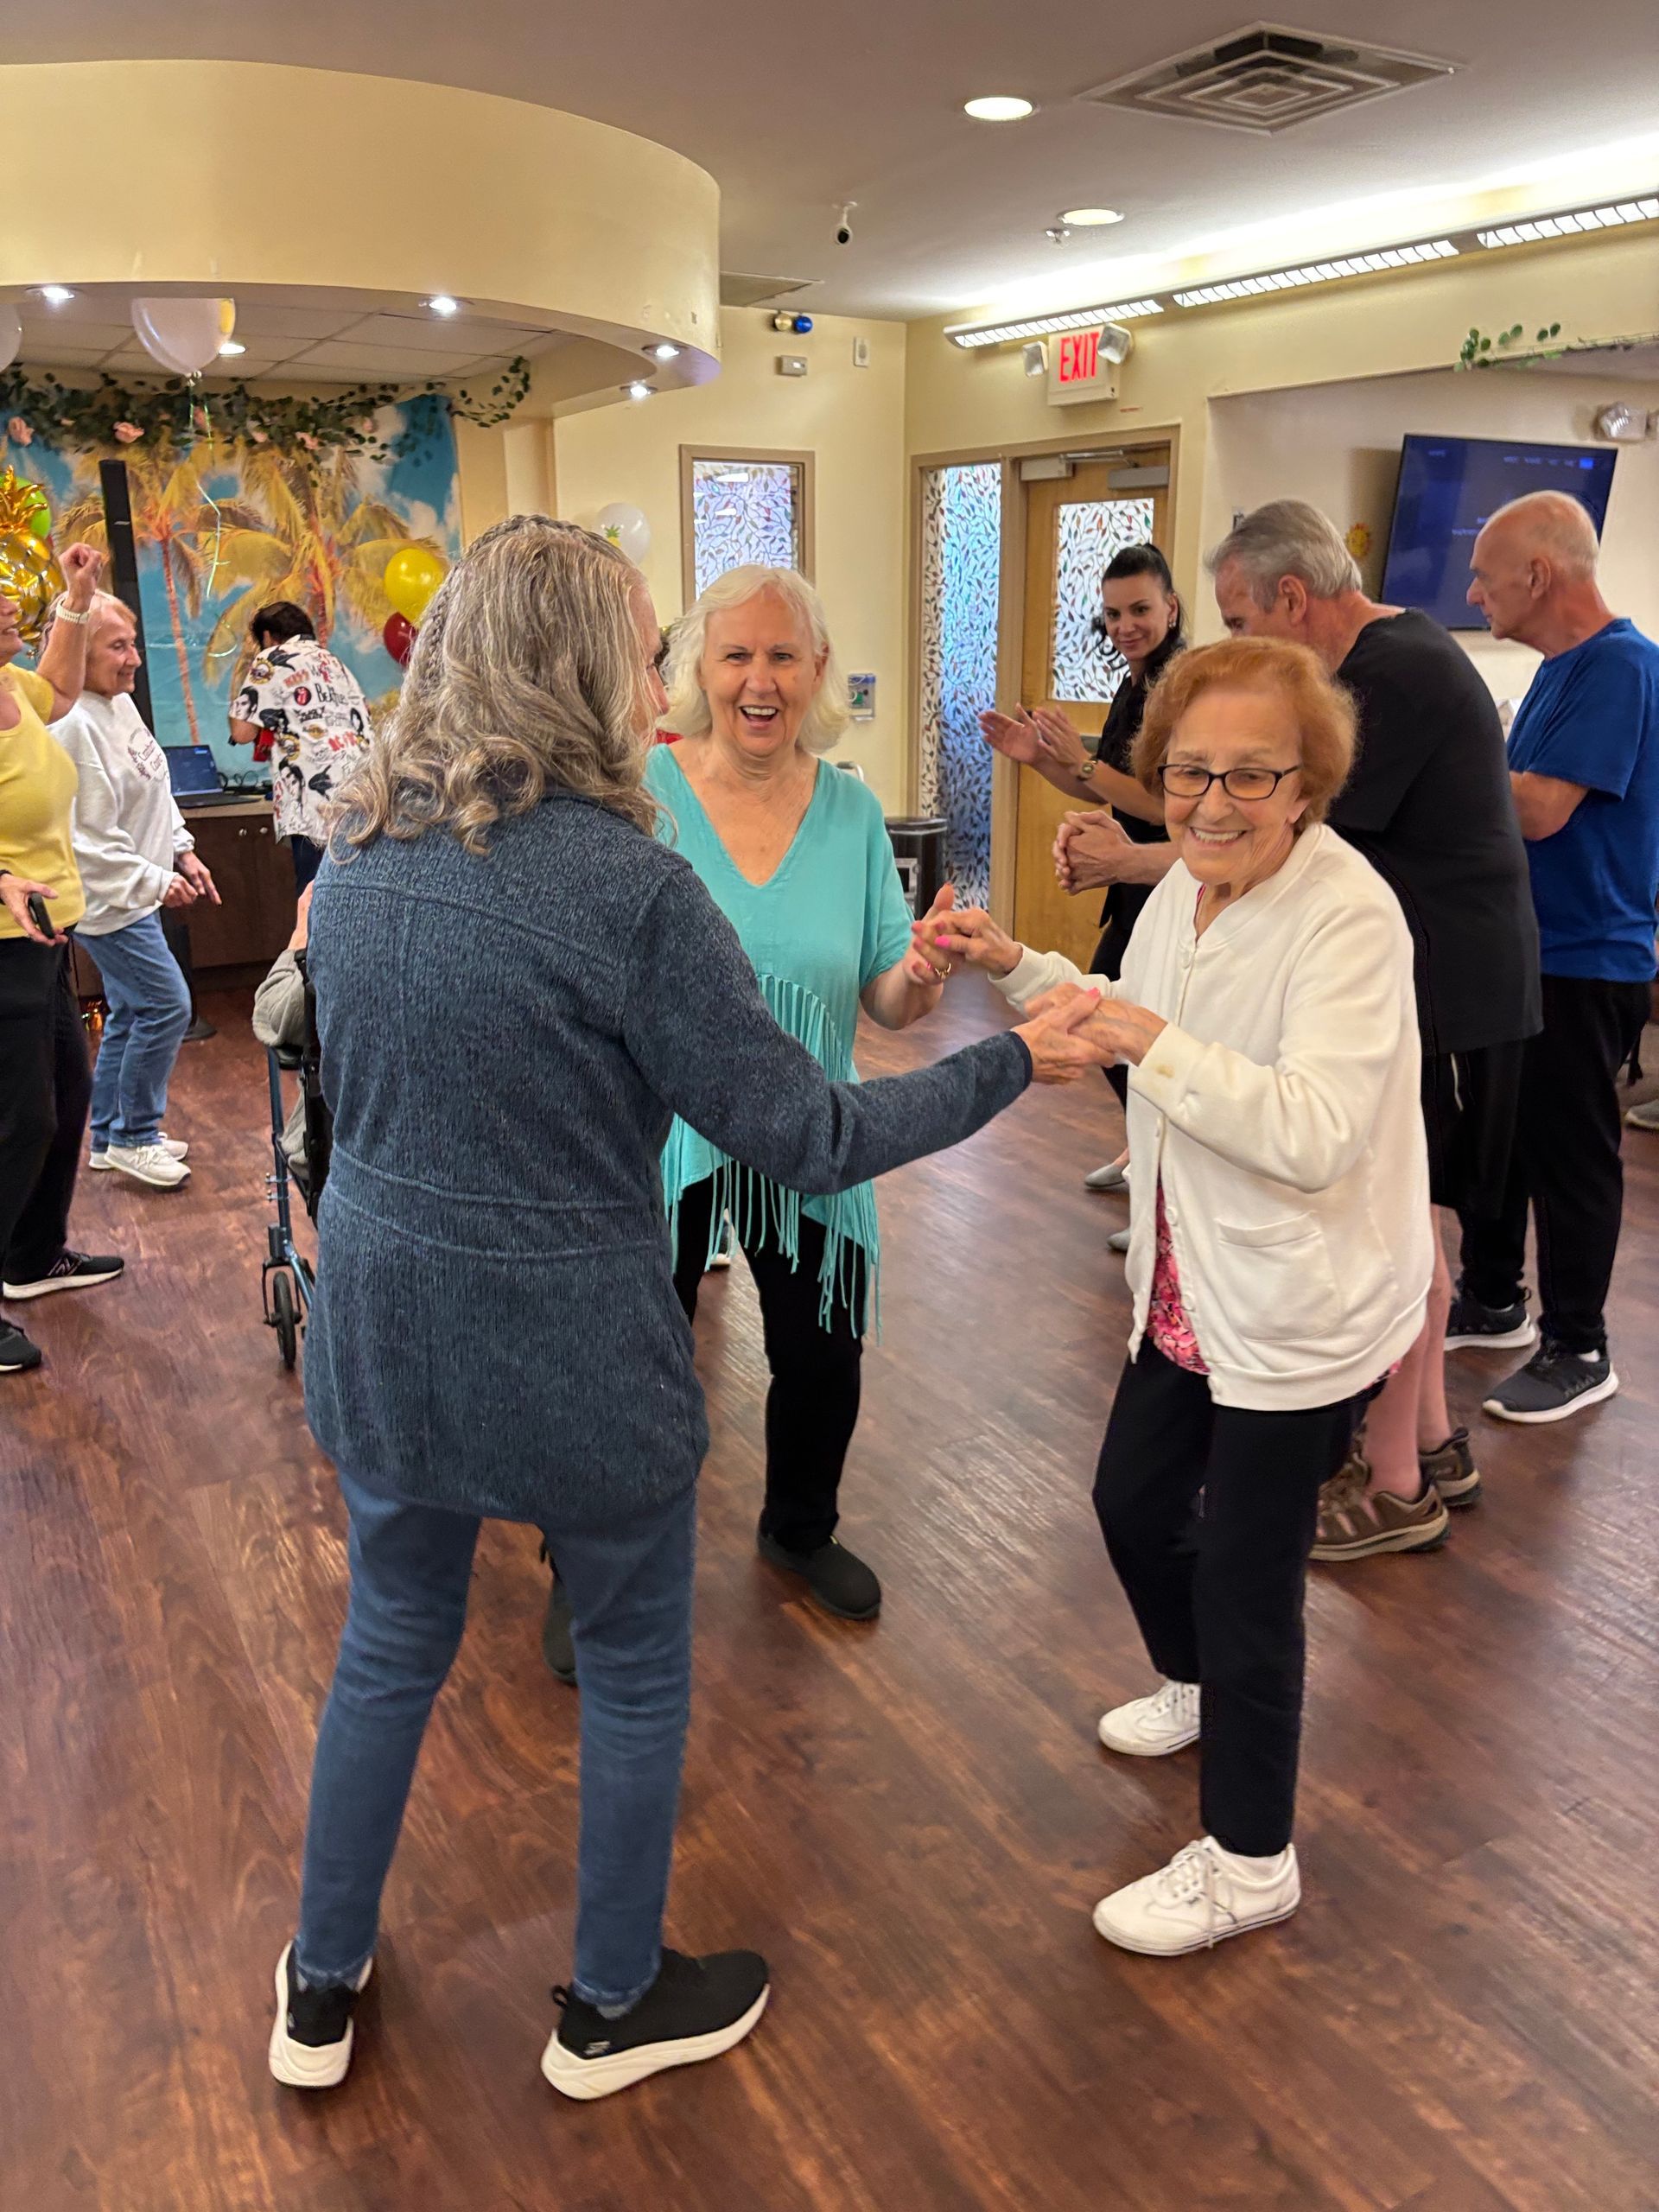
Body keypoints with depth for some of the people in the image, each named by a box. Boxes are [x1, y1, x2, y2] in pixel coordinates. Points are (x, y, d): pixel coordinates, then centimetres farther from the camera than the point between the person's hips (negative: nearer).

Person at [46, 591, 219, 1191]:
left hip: (134, 895, 10)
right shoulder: (74, 727, -23)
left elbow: (155, 793, 19)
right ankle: (133, 1137, 8)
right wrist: (155, 882, -22)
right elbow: (91, 839, -25)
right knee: (168, 1006, -7)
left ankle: (109, 1136, 28)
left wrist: (182, 851, 16)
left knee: (129, 1014, 16)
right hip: (110, 900, -10)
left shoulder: (121, 703, 7)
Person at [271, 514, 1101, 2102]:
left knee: (390, 1646, 24)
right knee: (633, 1674, 18)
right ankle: (612, 2009, 38)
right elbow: (806, 1139, -18)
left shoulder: (356, 851, 0)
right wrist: (1016, 1058, -7)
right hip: (570, 1360, -5)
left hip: (378, 1329, 6)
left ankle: (321, 1993, 42)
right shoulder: (626, 881, -21)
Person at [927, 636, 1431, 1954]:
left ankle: (1249, 1864, 25)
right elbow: (1138, 1026, 21)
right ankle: (1201, 1690, 54)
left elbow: (1319, 1133, -31)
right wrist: (1016, 967, 9)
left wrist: (1159, 1048, -35)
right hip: (1194, 1288, 9)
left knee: (1246, 1572, 3)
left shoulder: (1349, 918, -24)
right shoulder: (1188, 890, 2)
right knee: (1134, 1501, 23)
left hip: (1304, 1310, -9)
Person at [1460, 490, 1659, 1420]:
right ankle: (1492, 1300, 34)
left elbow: (1541, 811, -25)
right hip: (1520, 951, 9)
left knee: (1569, 1158, 1)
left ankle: (1579, 1351, 15)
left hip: (1584, 966, -9)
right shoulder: (1562, 668, 11)